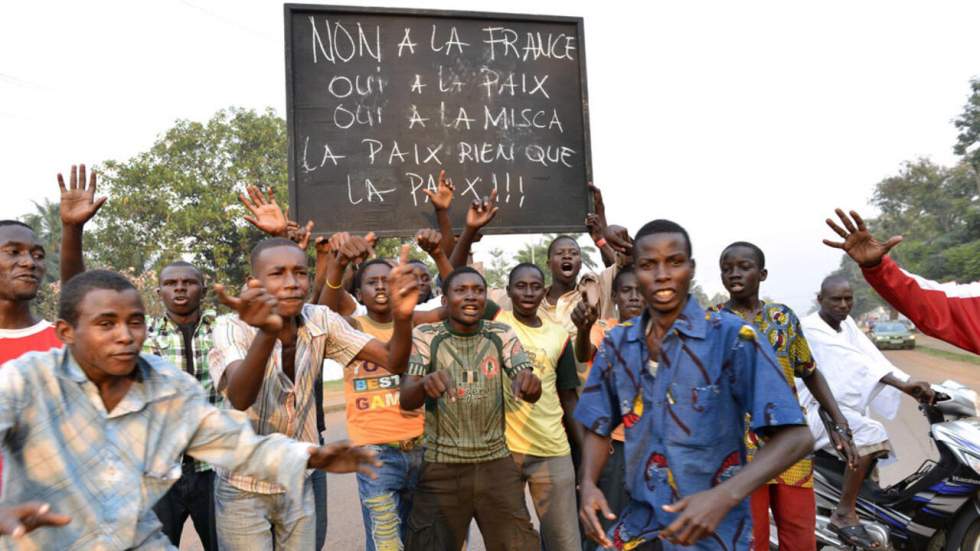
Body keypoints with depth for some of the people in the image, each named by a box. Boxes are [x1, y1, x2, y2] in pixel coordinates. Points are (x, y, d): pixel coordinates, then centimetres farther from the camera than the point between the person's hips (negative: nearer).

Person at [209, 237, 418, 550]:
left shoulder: (321, 321, -11)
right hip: (244, 489, -3)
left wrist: (402, 317, -36)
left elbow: (392, 359, -15)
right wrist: (267, 333, -58)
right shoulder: (232, 327, -21)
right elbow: (240, 399, -39)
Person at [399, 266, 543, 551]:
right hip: (442, 466, -1)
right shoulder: (425, 336, -7)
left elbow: (532, 394, -10)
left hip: (497, 463, 2)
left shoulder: (503, 335, -2)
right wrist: (425, 384, -40)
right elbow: (406, 400, -17)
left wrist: (530, 382, -35)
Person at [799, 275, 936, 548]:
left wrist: (911, 387, -21)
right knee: (871, 432, -29)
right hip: (816, 408, -10)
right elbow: (853, 360, -31)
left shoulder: (847, 323, 8)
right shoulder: (810, 327, -18)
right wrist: (902, 385, -41)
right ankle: (844, 513, -23)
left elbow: (872, 356, -5)